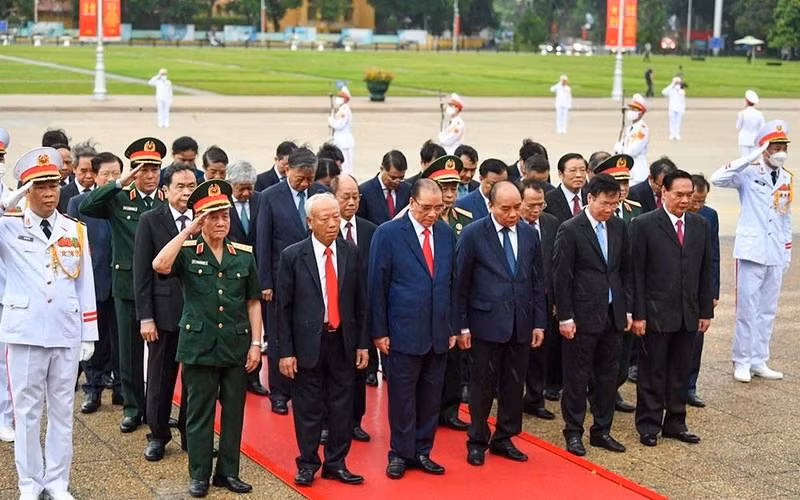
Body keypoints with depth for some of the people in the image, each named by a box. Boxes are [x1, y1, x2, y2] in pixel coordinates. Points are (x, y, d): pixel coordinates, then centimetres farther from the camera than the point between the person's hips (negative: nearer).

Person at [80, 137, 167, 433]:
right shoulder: (118, 200, 1)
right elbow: (86, 207, -16)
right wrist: (120, 183, -21)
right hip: (127, 285, 0)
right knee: (130, 349, 9)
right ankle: (133, 407, 21)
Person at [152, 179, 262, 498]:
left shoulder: (244, 255, 6)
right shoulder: (186, 251, -2)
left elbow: (253, 302, 9)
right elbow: (160, 266, -24)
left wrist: (256, 343, 3)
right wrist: (188, 231, -19)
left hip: (236, 347, 2)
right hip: (199, 345, -2)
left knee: (234, 411, 8)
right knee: (199, 412, 5)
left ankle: (228, 472, 20)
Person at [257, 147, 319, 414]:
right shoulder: (270, 197, -4)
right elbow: (263, 243, -3)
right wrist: (265, 282, -6)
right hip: (281, 279, -1)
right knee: (278, 339, 8)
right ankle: (279, 393, 19)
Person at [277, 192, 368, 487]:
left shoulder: (351, 252, 3)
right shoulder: (292, 256, -6)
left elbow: (360, 301, 8)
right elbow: (283, 307, -4)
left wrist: (363, 343, 6)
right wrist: (286, 352, -7)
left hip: (343, 342, 3)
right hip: (308, 343, -3)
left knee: (342, 407, 8)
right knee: (308, 408, 6)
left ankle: (336, 463, 21)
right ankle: (307, 464, 20)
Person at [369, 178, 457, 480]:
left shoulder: (447, 233, 7)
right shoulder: (388, 234, -6)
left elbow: (452, 282, 12)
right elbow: (377, 285, -5)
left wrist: (453, 327, 10)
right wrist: (379, 331, -7)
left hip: (438, 333, 4)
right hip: (404, 332, -4)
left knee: (431, 396, 10)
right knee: (402, 396, 4)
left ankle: (422, 452, 22)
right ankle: (400, 454, 17)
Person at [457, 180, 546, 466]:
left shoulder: (530, 234, 6)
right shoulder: (473, 234, -6)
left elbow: (537, 282, 11)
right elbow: (461, 282, -3)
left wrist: (539, 322, 7)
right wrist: (462, 326, -5)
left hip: (521, 325, 4)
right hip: (486, 323, -4)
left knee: (514, 386, 10)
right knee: (482, 386, 5)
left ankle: (504, 439, 24)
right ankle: (477, 442, 18)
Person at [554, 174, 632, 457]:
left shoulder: (618, 227, 8)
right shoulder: (570, 230, -10)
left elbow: (625, 270, 15)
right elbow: (561, 276, -10)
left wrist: (628, 309, 10)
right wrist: (565, 317, -12)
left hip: (613, 314, 6)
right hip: (583, 316, -6)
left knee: (608, 375, 11)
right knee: (577, 377, 3)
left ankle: (602, 431, 22)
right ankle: (573, 433, 14)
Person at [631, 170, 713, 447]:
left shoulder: (700, 225, 8)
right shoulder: (644, 225, -7)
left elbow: (705, 271, 11)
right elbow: (636, 273, -8)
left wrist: (706, 310, 8)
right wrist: (637, 314, -11)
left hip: (689, 314, 5)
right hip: (656, 313, -4)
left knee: (681, 372, 11)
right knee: (652, 372, 4)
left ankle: (675, 423, 22)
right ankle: (649, 425, 15)